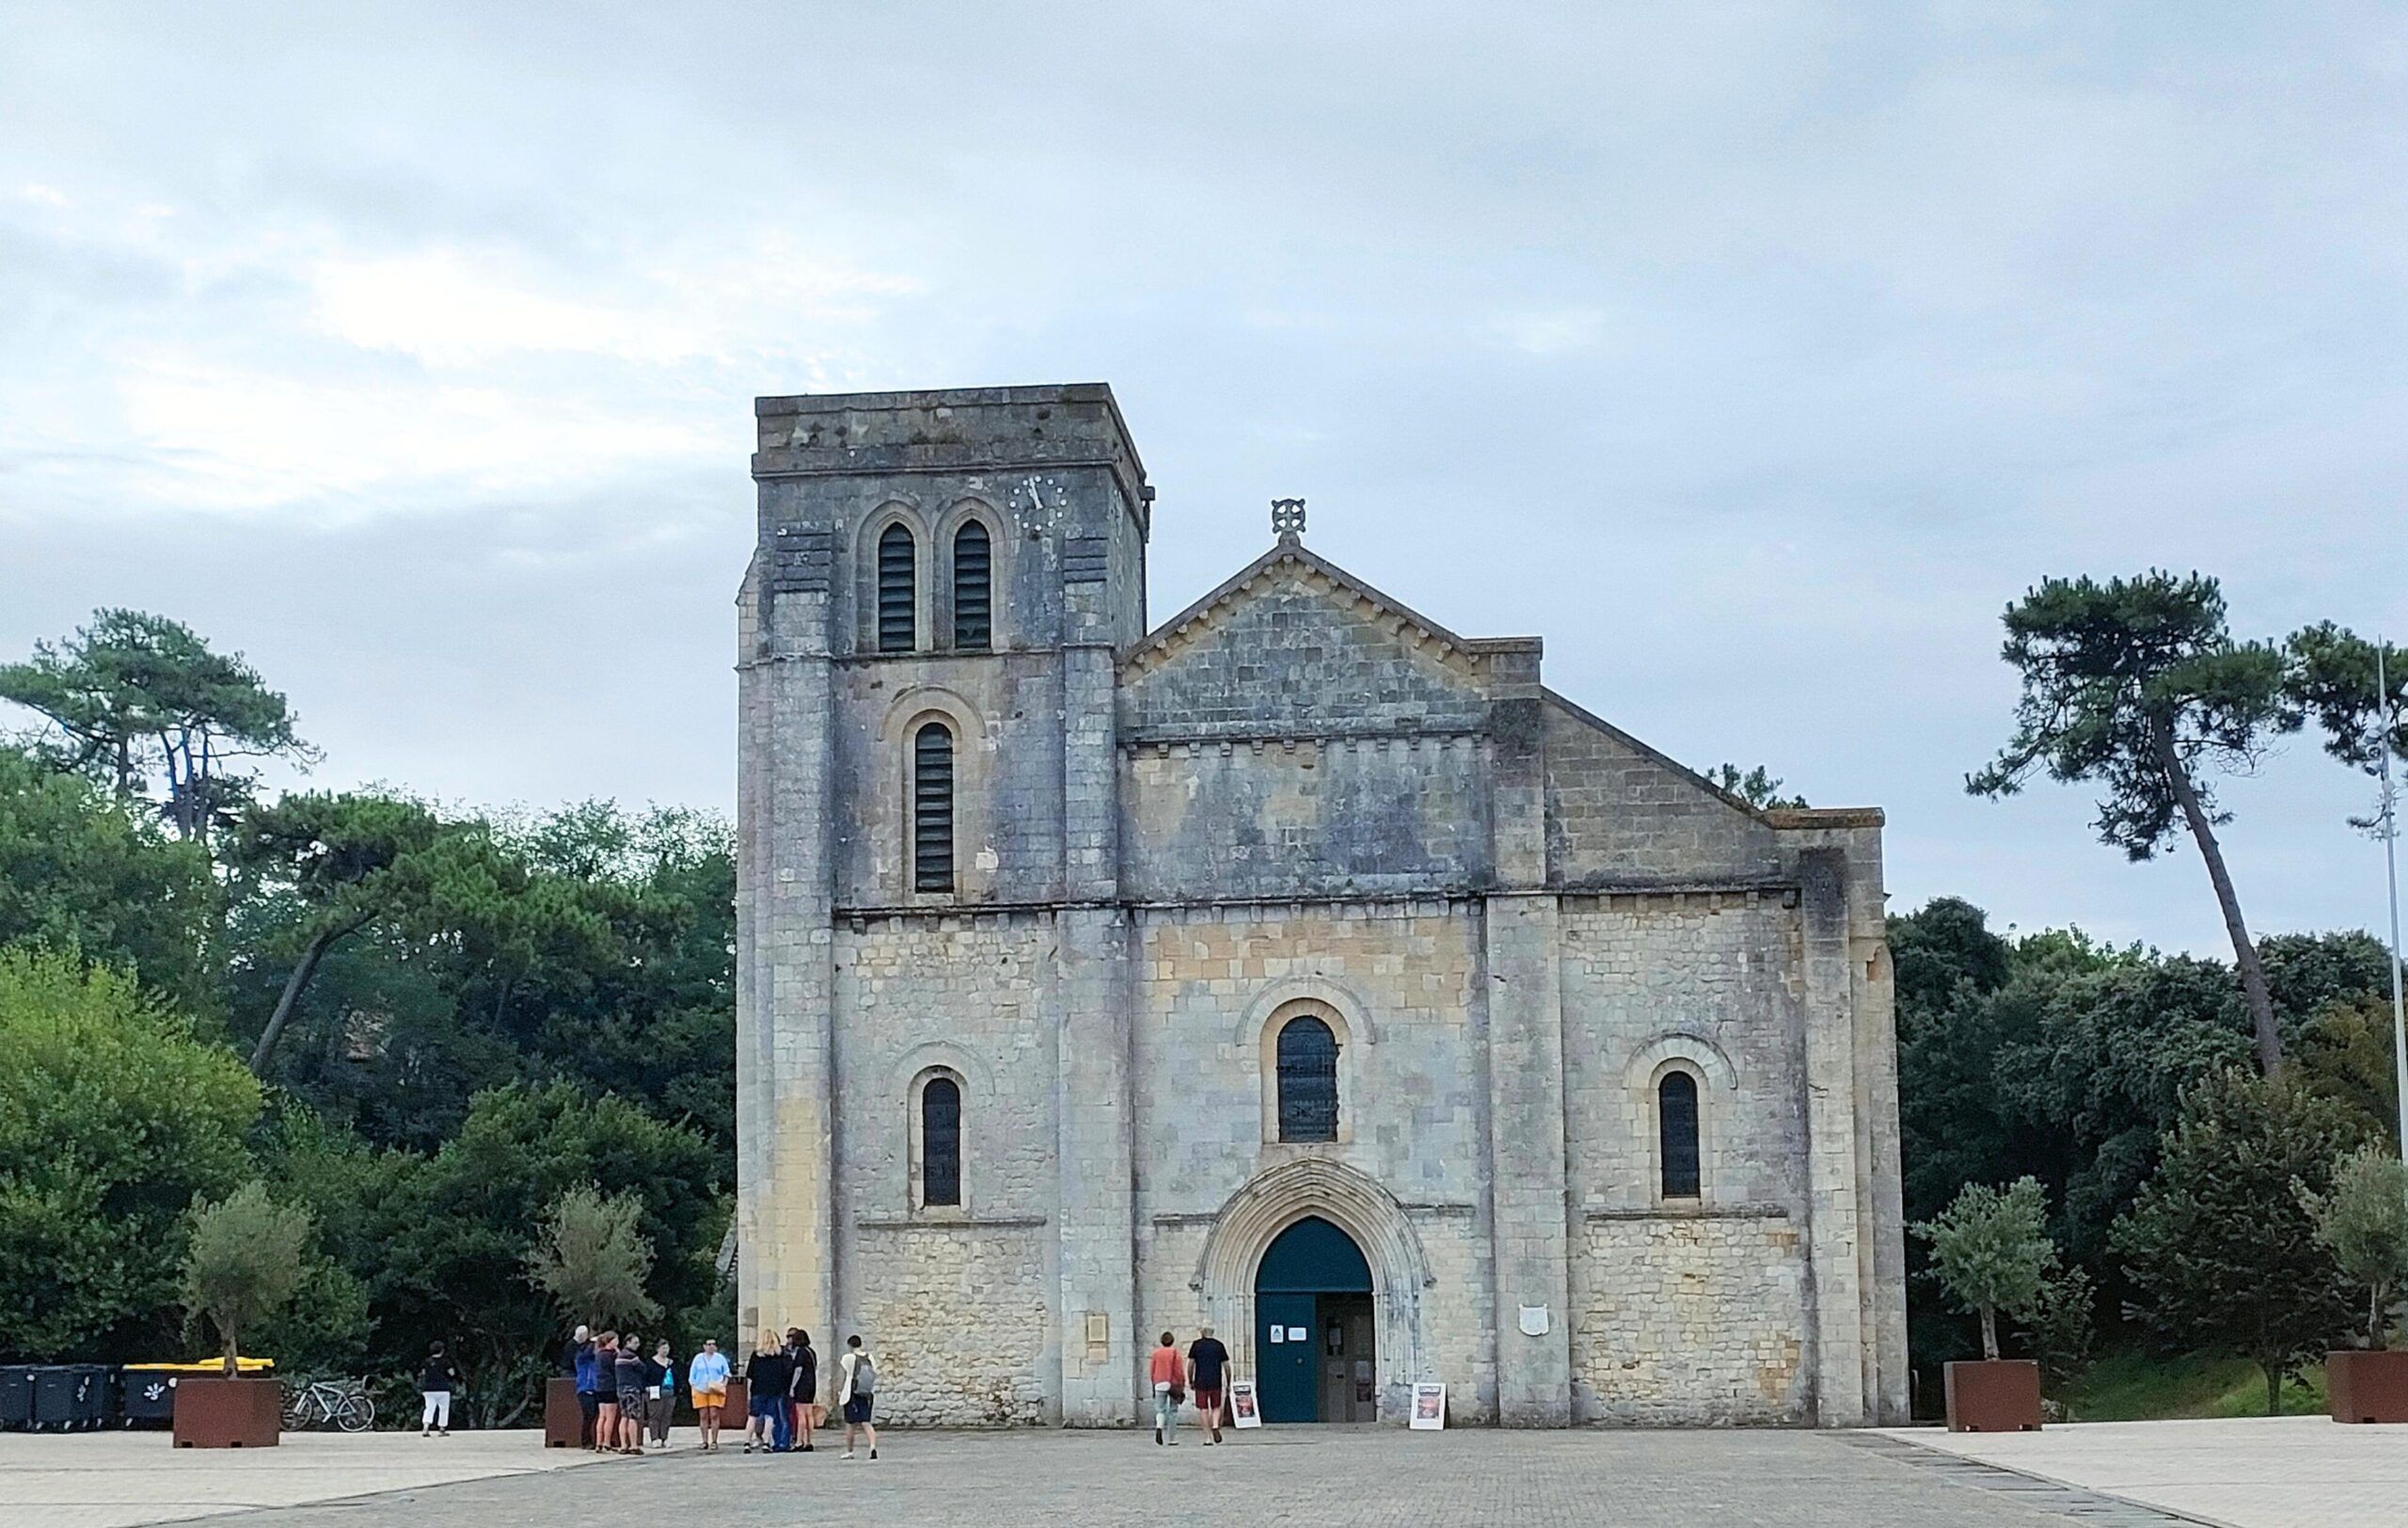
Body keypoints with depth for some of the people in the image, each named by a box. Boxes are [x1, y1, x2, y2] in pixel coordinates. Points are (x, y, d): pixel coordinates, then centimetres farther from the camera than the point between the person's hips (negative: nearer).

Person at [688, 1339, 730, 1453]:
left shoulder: (720, 1358, 8)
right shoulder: (698, 1358, 10)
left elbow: (726, 1373, 13)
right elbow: (692, 1375, 11)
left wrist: (723, 1384, -2)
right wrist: (693, 1387, 1)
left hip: (715, 1391, -1)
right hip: (700, 1390, 1)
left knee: (714, 1415, -8)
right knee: (703, 1416, 0)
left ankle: (714, 1441, -6)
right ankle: (705, 1441, 4)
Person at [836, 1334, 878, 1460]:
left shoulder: (848, 1358, -6)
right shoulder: (870, 1358, 8)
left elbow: (841, 1378, -6)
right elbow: (875, 1376, 11)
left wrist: (838, 1393, 1)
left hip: (852, 1394, -4)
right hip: (867, 1395, 4)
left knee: (850, 1424, 6)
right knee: (866, 1423, 2)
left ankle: (849, 1451, 12)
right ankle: (873, 1445, -19)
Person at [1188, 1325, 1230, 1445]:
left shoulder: (1196, 1345, 1)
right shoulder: (1219, 1345, 5)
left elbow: (1190, 1364, -3)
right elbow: (1226, 1365, 4)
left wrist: (1190, 1381, 6)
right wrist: (1228, 1383, 12)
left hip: (1200, 1382, -1)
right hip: (1216, 1382, 1)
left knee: (1203, 1409, 4)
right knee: (1216, 1407, 13)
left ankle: (1208, 1437, 0)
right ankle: (1215, 1426, -14)